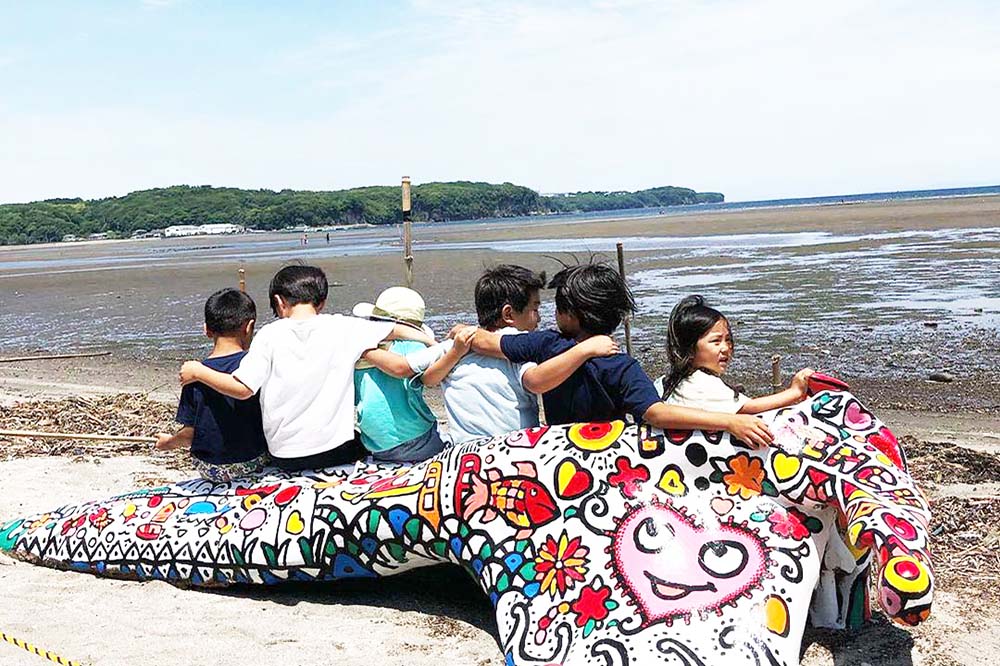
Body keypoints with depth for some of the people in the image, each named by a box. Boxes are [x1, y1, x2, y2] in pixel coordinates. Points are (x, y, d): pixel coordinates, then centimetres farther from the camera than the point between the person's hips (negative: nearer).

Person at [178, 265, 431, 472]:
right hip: (338, 451, -1)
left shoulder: (270, 335, -6)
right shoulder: (342, 327, -4)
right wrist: (430, 343, 17)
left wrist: (197, 372, 4)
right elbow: (394, 330, 3)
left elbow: (242, 389, -10)